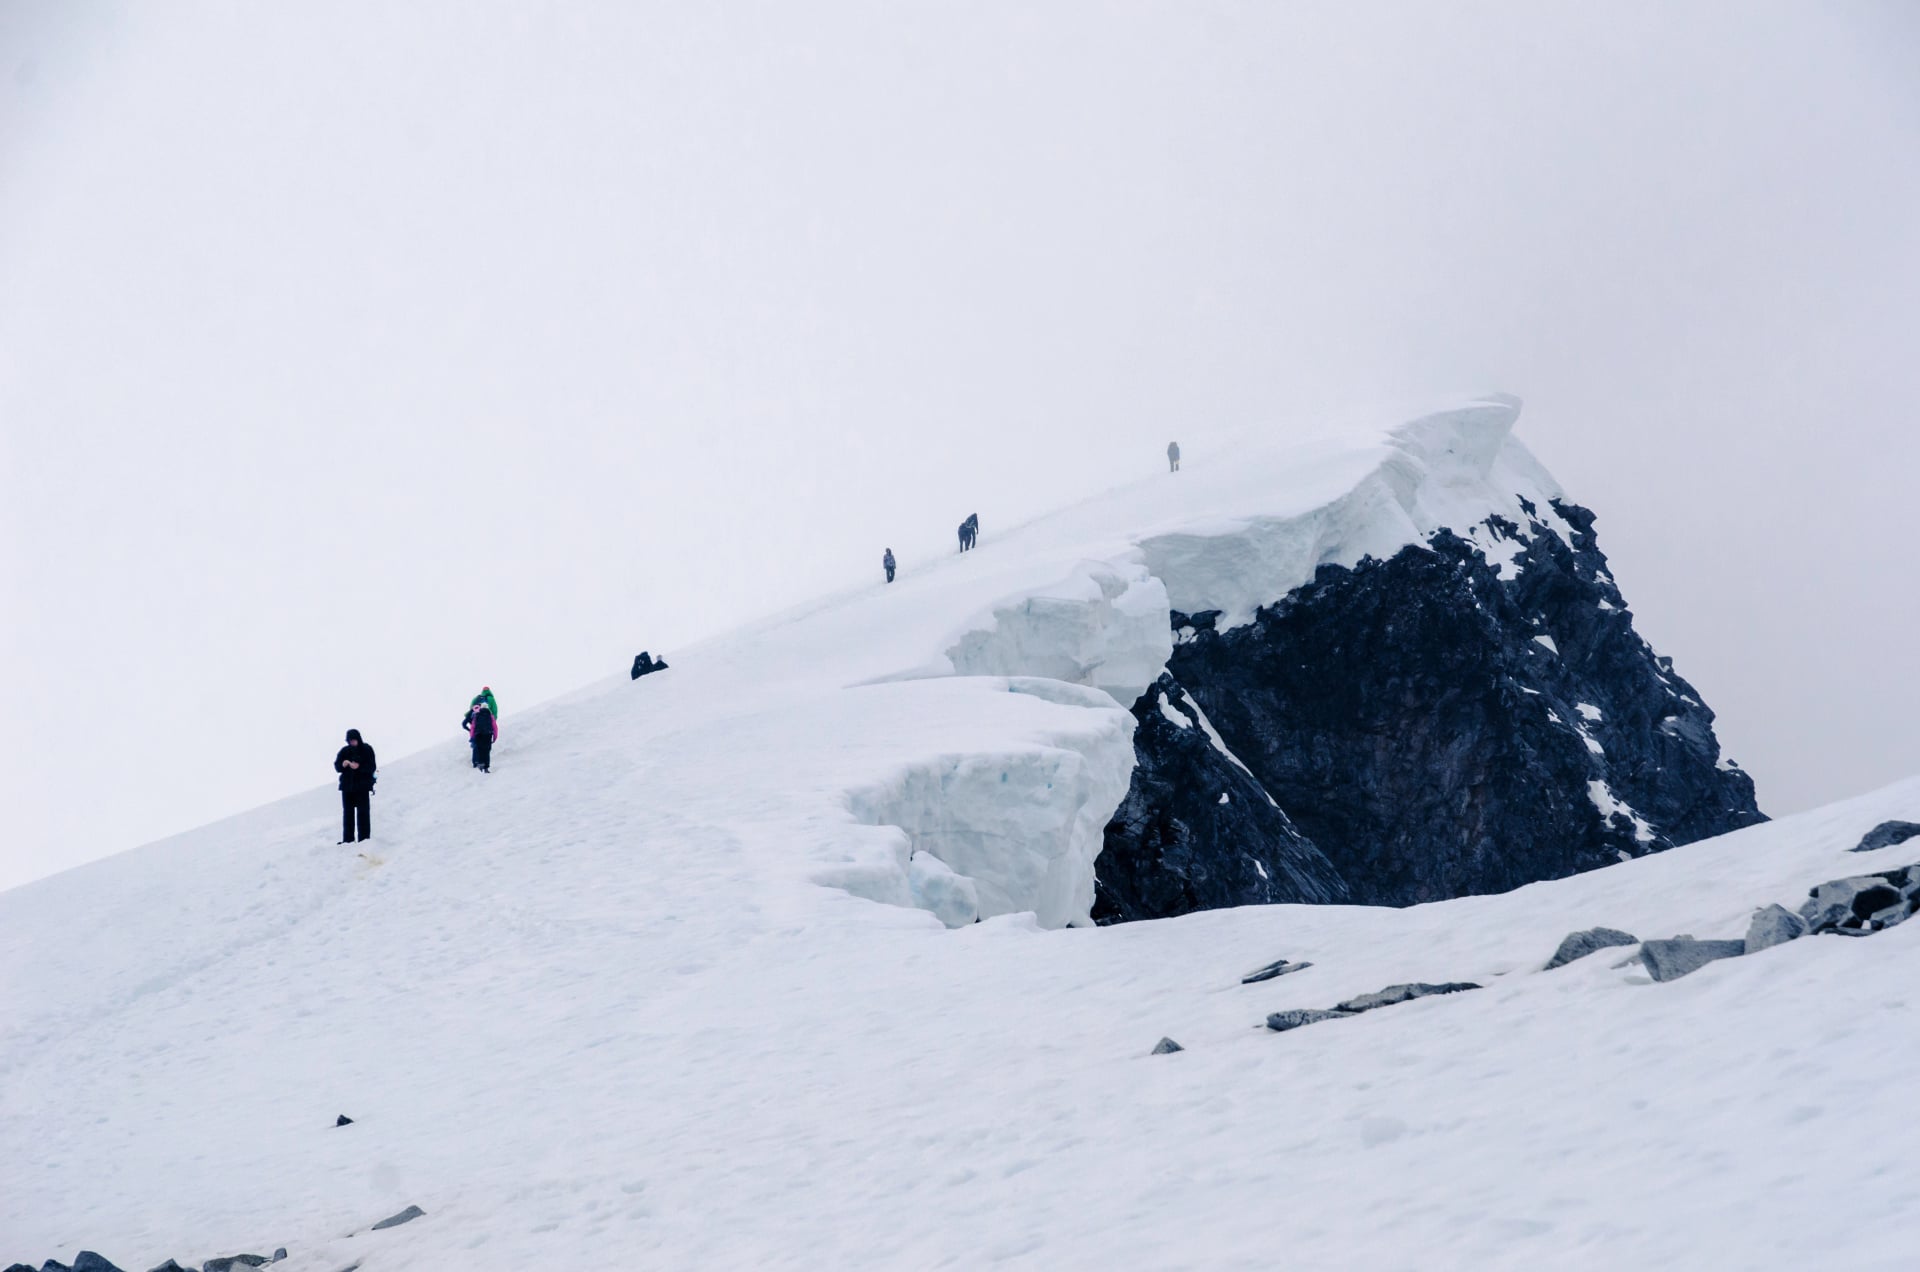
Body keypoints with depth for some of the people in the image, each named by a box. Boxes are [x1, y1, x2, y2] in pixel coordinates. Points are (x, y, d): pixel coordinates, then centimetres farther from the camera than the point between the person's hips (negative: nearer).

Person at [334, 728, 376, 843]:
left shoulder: (367, 750, 0)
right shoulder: (344, 751, 8)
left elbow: (371, 767, -7)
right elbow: (337, 766, 4)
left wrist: (359, 767, -24)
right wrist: (343, 765, -18)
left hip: (362, 786, -3)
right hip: (347, 785, 3)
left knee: (363, 812, -7)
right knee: (347, 813, 3)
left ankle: (364, 837, -7)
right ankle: (347, 839, 5)